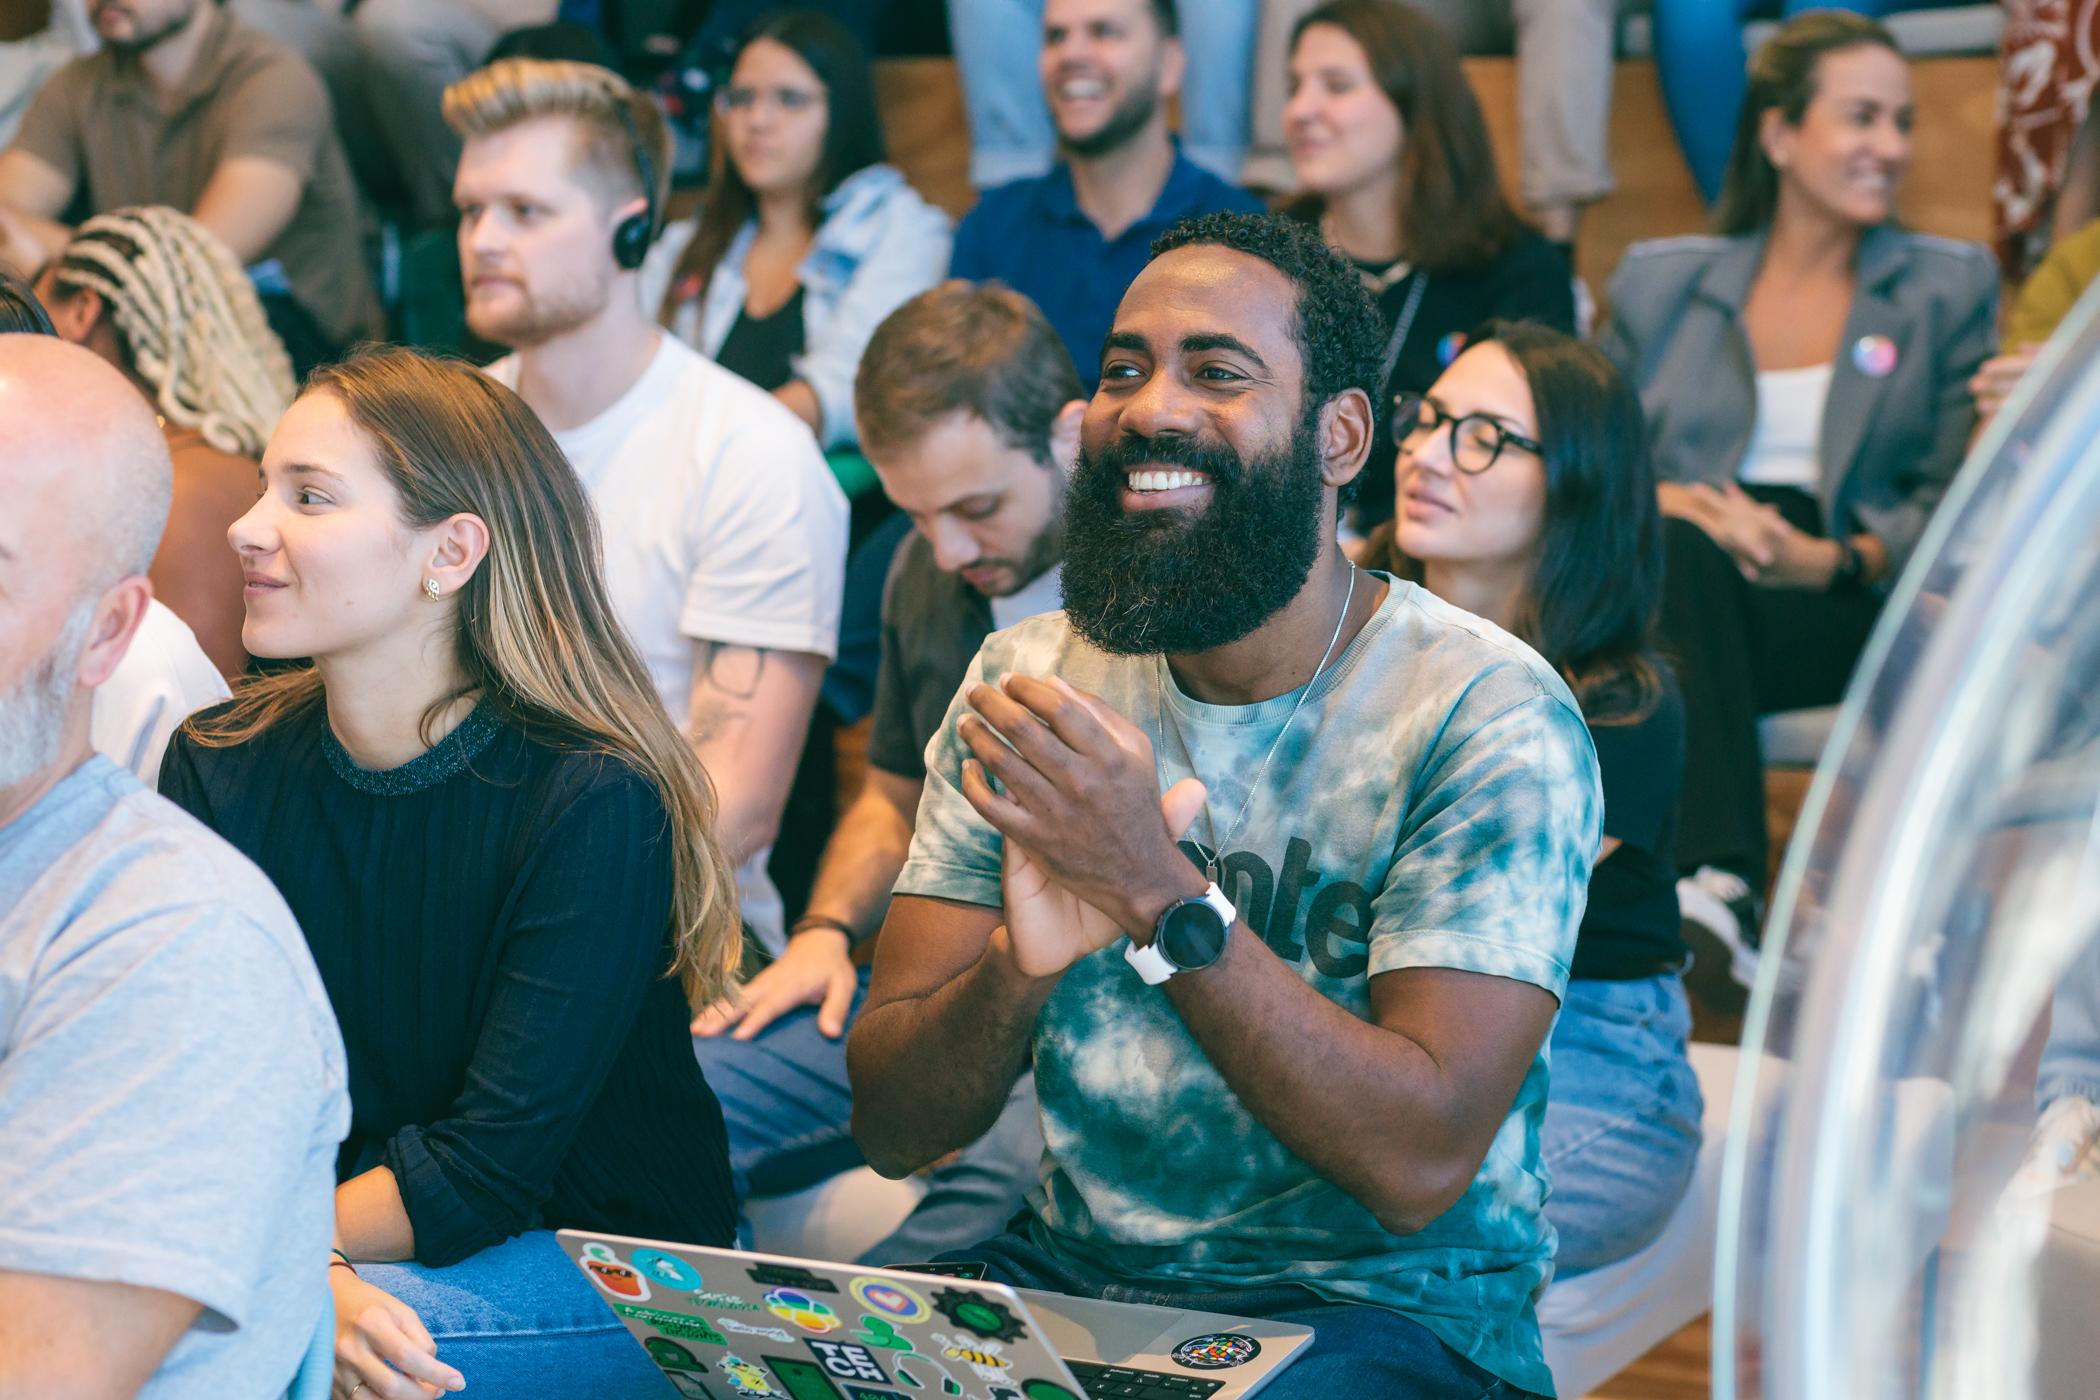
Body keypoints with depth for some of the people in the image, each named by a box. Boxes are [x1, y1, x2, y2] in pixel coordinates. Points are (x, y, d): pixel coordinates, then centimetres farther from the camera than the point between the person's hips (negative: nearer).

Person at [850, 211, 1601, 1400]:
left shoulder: (1489, 717, -11)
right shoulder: (1032, 680, 3)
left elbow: (1419, 1167, -19)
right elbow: (894, 1127, -1)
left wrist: (1160, 893, -27)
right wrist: (1022, 961, -23)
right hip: (1070, 1275, 4)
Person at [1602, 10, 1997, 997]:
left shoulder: (1950, 286, 17)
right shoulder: (1658, 282, 20)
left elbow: (1952, 503, 7)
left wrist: (1834, 560, -14)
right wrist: (1667, 501, -11)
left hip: (1854, 612, -1)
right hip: (1664, 590, 1)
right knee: (1676, 549, -36)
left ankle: (1700, 882, -46)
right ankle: (1720, 884, -50)